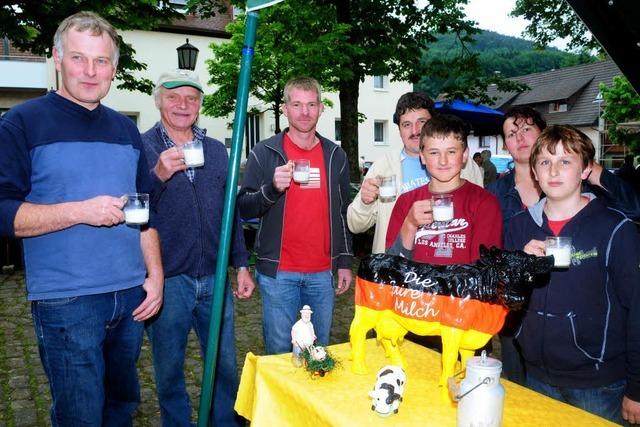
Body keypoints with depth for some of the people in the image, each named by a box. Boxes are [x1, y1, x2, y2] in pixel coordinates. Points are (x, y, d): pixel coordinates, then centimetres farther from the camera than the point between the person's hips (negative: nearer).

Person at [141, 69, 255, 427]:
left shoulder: (217, 150, 10)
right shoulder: (142, 148, -3)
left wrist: (242, 264, 10)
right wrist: (159, 175, -25)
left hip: (214, 279, 4)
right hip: (167, 280, -3)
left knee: (226, 367, 14)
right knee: (170, 371, 12)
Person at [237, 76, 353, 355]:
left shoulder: (335, 156, 9)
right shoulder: (264, 152, -1)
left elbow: (343, 214, 13)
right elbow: (244, 208, -4)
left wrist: (345, 262, 9)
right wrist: (273, 188, -22)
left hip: (322, 272, 3)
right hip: (278, 272, -3)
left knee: (319, 351, 15)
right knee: (279, 350, 6)